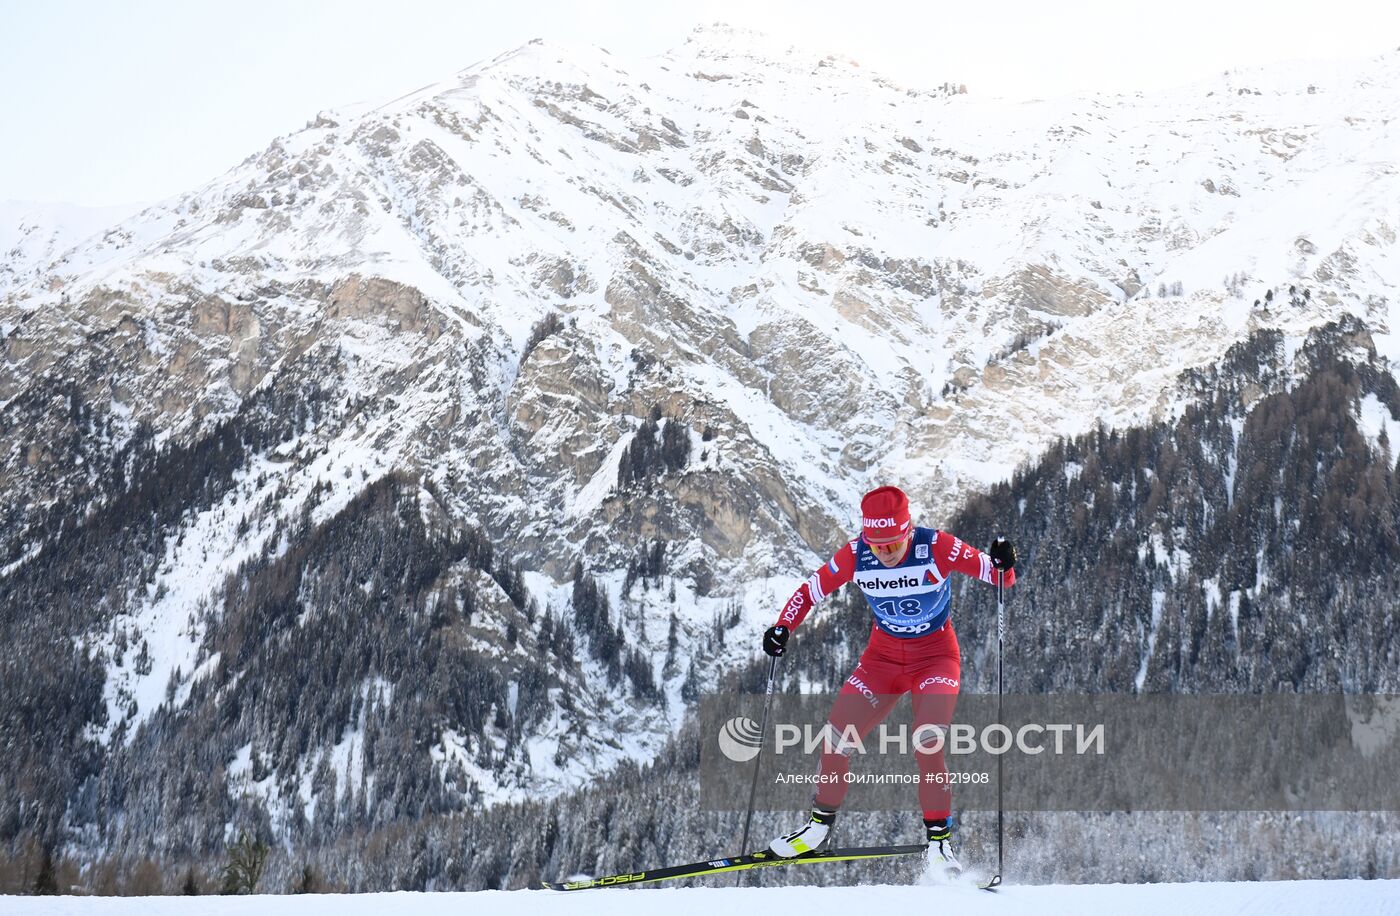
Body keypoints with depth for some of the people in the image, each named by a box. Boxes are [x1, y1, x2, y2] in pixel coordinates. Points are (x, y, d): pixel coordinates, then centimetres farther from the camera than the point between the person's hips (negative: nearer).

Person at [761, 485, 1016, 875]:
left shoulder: (937, 547, -23)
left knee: (927, 746, -23)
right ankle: (821, 823, 16)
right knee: (835, 737, -4)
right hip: (882, 656, 4)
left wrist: (1004, 566, -40)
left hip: (935, 656, -4)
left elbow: (999, 577, -17)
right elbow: (811, 590, -1)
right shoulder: (855, 557, -14)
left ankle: (939, 840, -9)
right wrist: (783, 627, -15)